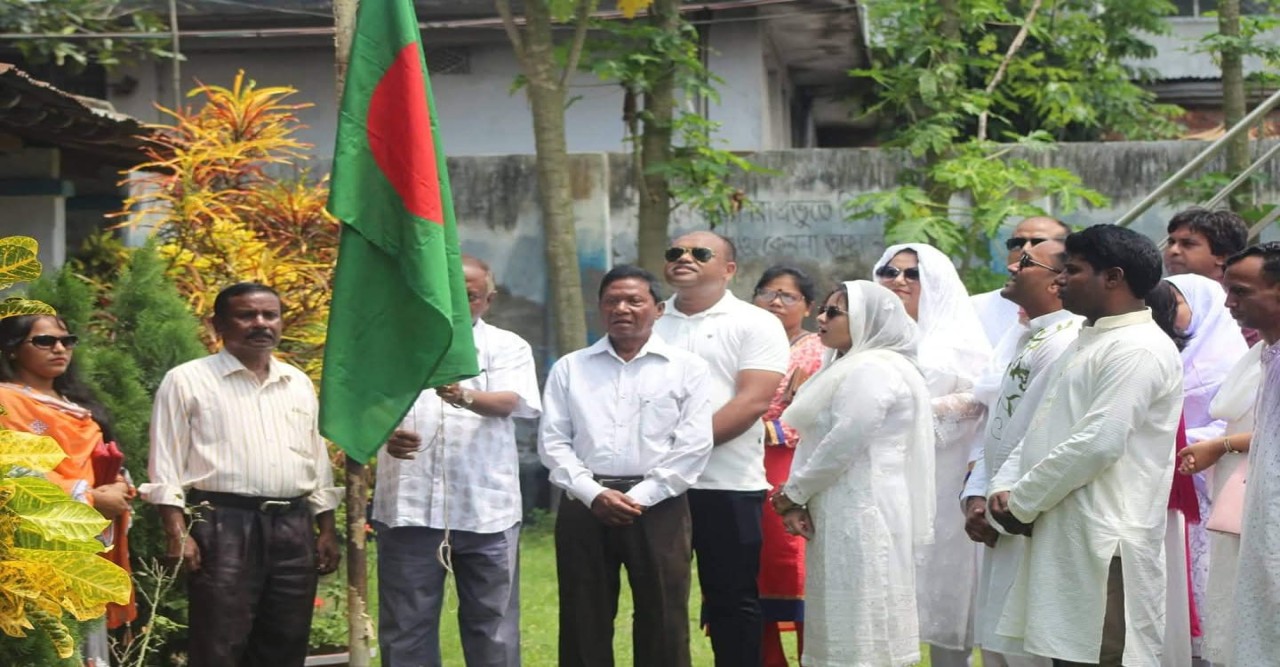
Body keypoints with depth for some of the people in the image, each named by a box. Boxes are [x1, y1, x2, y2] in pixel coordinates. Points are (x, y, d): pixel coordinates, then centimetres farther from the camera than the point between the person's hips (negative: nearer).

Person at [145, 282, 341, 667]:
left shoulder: (299, 384, 18)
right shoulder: (188, 381, 1)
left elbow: (318, 462, 21)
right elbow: (167, 466, -3)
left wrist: (327, 531, 14)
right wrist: (178, 534, -12)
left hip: (293, 528, 5)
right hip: (224, 525, -5)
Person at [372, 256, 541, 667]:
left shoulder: (507, 347, 7)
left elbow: (512, 401, -11)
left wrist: (465, 397, -33)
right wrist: (385, 432, -21)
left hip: (486, 508, -1)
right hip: (410, 505, 1)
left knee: (492, 624, 5)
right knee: (406, 625, 4)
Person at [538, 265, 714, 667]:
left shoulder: (686, 369, 5)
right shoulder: (569, 369, 12)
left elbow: (694, 446, -3)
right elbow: (553, 442, 5)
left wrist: (640, 498, -11)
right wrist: (594, 494, -9)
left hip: (658, 507, -2)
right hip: (585, 506, 2)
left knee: (662, 622, 0)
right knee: (583, 622, 4)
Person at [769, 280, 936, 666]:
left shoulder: (872, 371, -13)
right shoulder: (851, 368, 19)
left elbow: (843, 445, -18)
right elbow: (823, 442, 17)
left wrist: (793, 493, -7)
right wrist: (800, 499, 4)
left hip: (862, 514, -10)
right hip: (843, 515, 10)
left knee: (861, 632, -9)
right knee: (843, 625, 9)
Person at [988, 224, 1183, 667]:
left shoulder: (1138, 349, -12)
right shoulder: (1088, 342, 21)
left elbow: (1097, 443, -20)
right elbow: (1042, 430, 22)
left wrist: (1022, 501, -11)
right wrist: (1004, 488, 4)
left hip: (1105, 544, -10)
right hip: (1064, 540, 10)